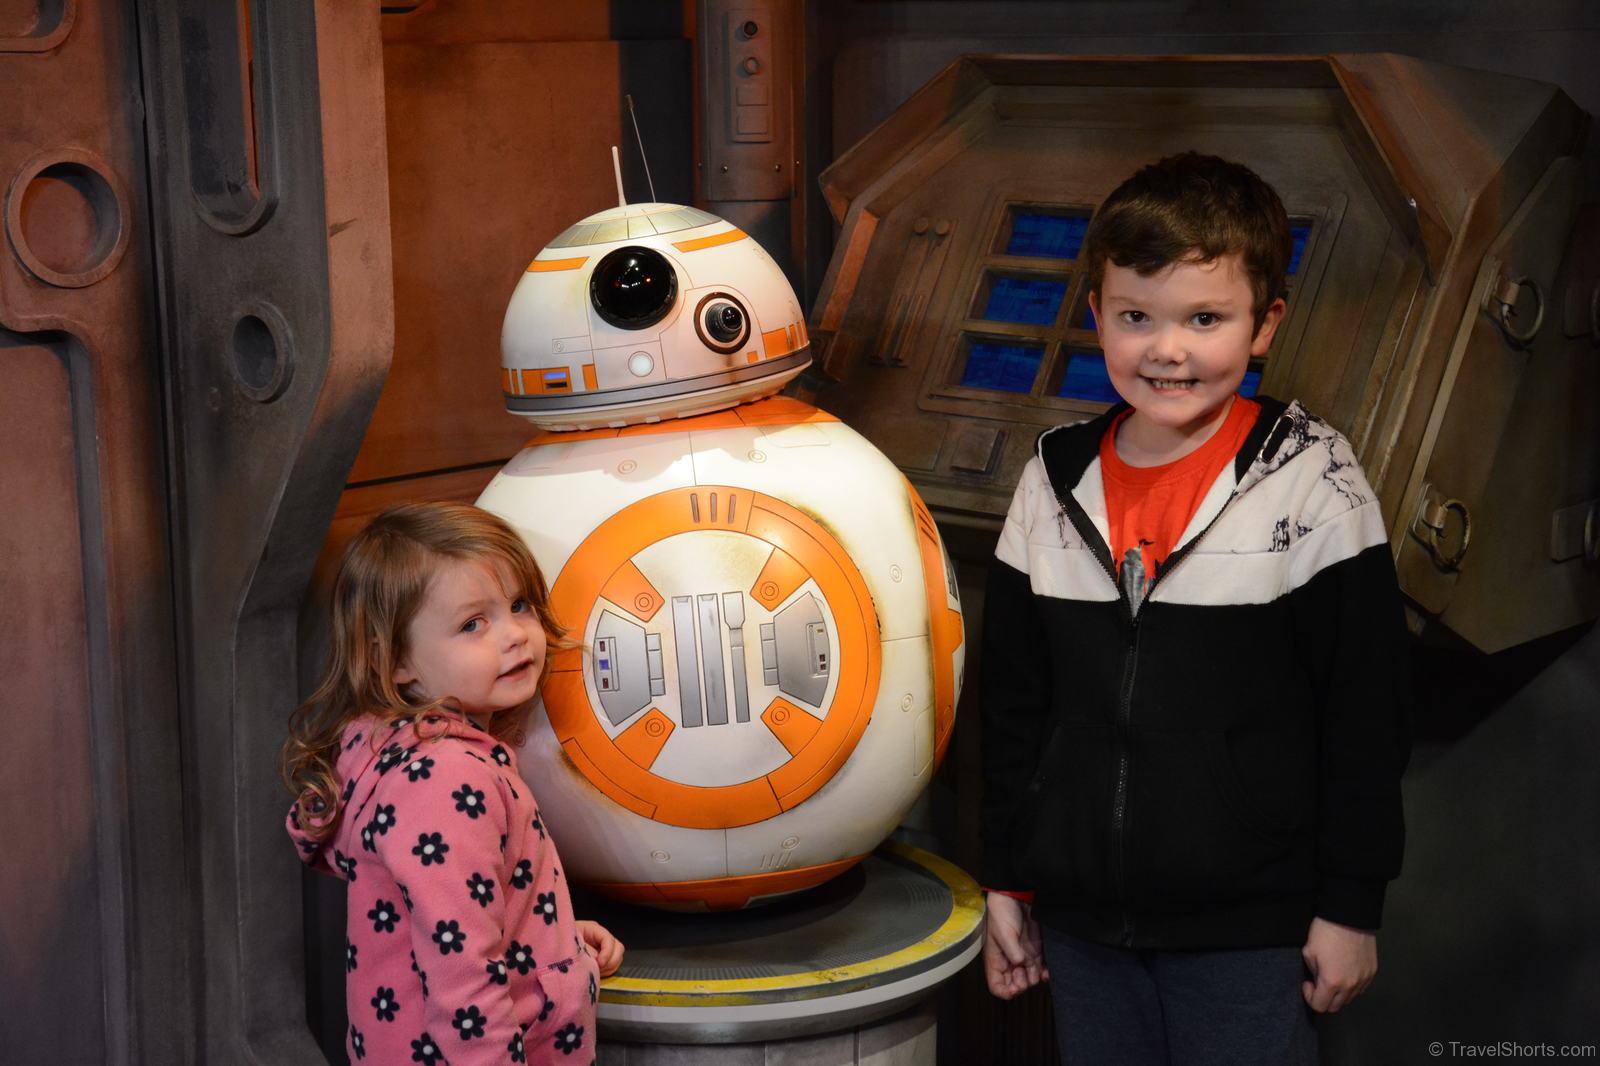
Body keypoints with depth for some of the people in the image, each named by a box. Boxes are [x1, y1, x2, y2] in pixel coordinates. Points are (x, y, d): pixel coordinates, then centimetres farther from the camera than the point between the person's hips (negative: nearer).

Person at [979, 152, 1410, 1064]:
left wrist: (1351, 904, -6)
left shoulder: (1312, 484, -9)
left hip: (1250, 931, -4)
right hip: (1081, 926, 4)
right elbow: (1014, 704, 10)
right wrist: (1007, 882, 10)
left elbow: (1367, 715, -6)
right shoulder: (1054, 482, 3)